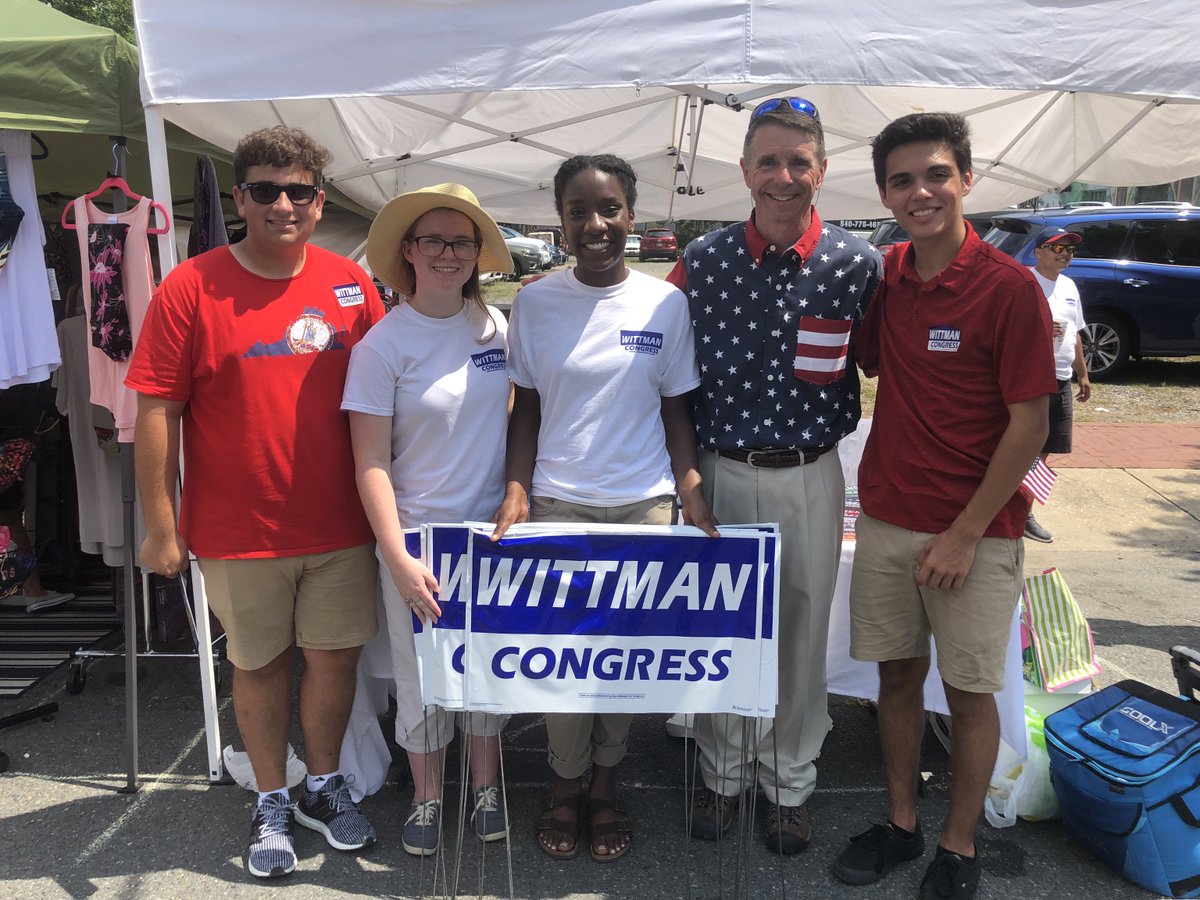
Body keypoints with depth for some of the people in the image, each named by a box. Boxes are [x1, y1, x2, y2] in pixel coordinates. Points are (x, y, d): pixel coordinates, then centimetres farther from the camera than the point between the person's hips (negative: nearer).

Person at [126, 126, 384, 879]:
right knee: (260, 665, 13)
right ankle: (272, 803, 33)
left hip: (340, 525, 2)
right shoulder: (192, 289, -8)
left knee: (336, 654, 12)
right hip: (238, 531, -2)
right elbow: (157, 412, -7)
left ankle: (324, 785, 36)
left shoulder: (351, 284, 0)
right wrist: (162, 527, -8)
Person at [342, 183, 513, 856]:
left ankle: (487, 786, 36)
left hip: (494, 526, 3)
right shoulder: (383, 345, -11)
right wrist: (399, 561, -18)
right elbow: (372, 464, -12)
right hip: (418, 534, -3)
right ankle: (427, 796, 32)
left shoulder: (496, 326, 0)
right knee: (421, 673, 10)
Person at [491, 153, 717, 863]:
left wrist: (691, 490, -8)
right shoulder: (536, 302, 1)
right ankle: (567, 783, 26)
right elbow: (528, 408, 5)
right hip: (557, 504, 0)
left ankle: (606, 783, 29)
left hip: (644, 506, 0)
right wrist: (517, 488, -7)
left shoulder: (666, 303, 0)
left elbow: (677, 409, 5)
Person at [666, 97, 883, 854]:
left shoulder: (857, 263, -7)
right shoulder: (702, 261, -4)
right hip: (720, 473, 1)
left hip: (809, 479, 0)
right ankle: (723, 772, 34)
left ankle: (790, 783, 33)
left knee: (803, 634, 12)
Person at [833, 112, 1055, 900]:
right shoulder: (883, 278, 3)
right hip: (885, 518, 5)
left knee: (970, 693, 8)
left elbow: (1029, 426, -12)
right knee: (898, 676, 14)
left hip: (973, 532, -4)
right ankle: (902, 825, 31)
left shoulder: (1010, 288, -12)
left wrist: (964, 535, -14)